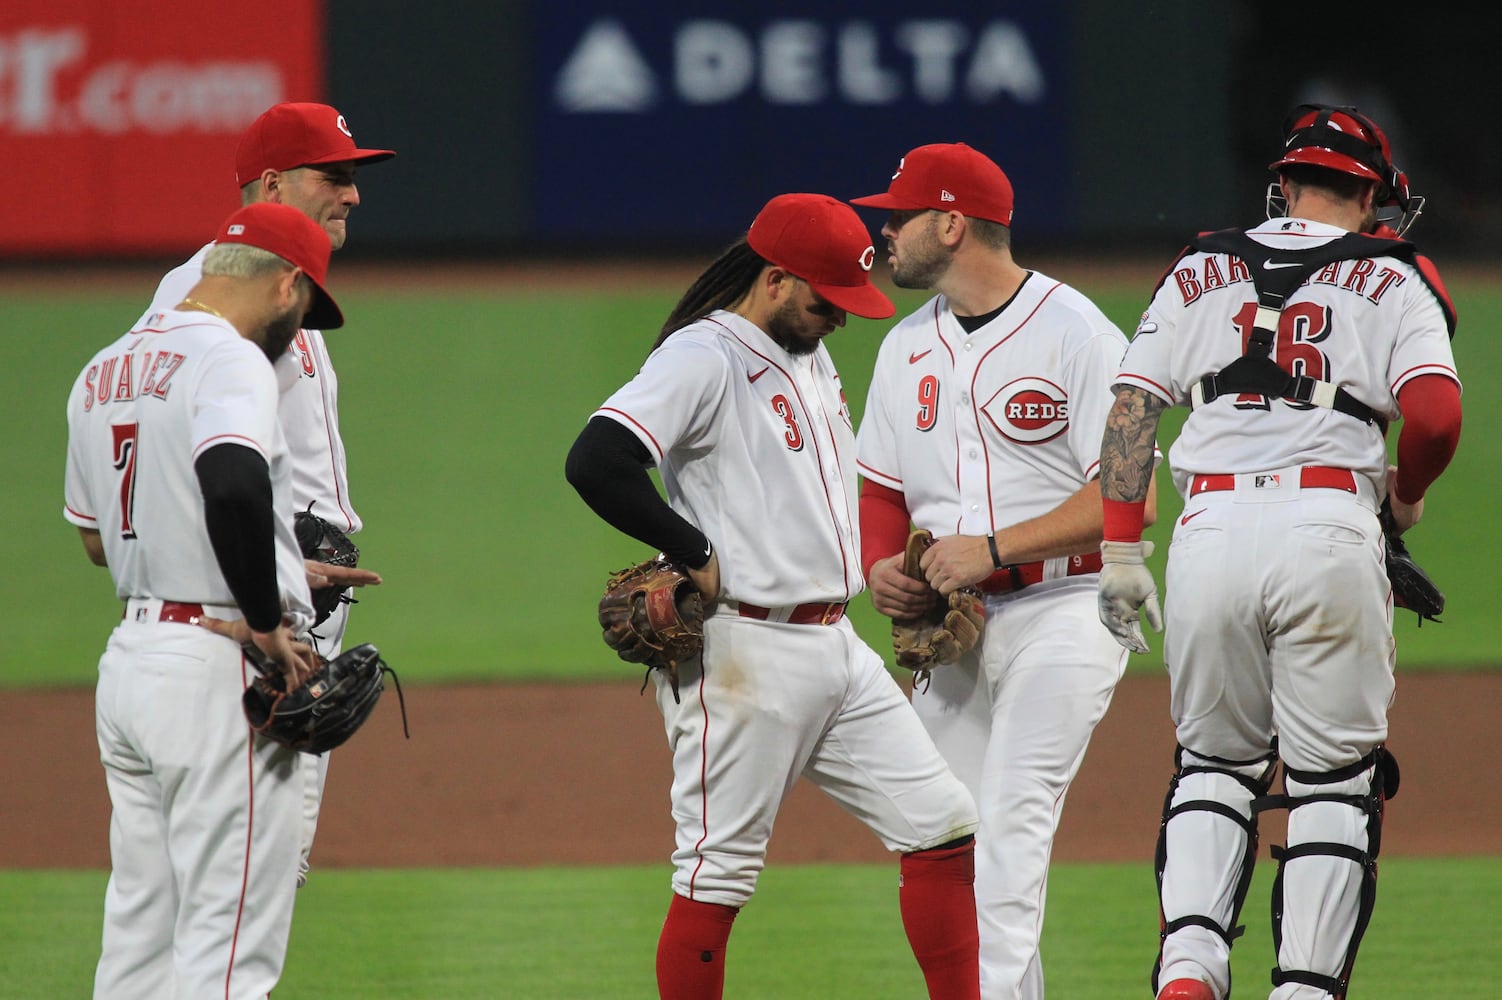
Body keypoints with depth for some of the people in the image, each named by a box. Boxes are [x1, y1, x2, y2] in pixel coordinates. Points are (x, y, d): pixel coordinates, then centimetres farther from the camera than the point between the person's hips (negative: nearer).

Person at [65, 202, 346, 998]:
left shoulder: (104, 371, 16)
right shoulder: (230, 359, -12)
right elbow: (233, 483, -32)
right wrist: (267, 620, -20)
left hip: (128, 660, 9)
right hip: (217, 665, -9)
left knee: (140, 934, 15)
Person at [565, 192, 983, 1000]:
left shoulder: (813, 358, 17)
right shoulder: (702, 358, -12)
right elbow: (595, 462, -24)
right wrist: (698, 554, -16)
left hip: (837, 650, 9)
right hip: (746, 653, -9)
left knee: (943, 828, 5)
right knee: (718, 875, -4)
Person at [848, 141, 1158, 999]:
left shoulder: (1077, 333, -9)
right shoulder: (908, 347, 14)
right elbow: (882, 484, 20)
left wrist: (993, 548, -21)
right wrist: (880, 566, -3)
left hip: (1061, 613, -7)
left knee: (1009, 829, -17)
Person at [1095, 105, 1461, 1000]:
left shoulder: (1199, 272, 18)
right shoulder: (1391, 279, 10)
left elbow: (1131, 408, 8)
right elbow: (1436, 415, -6)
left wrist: (1120, 550, 8)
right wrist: (1407, 493, 14)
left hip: (1210, 531, 3)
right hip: (1330, 523, -3)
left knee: (1215, 764, 16)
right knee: (1336, 779, 6)